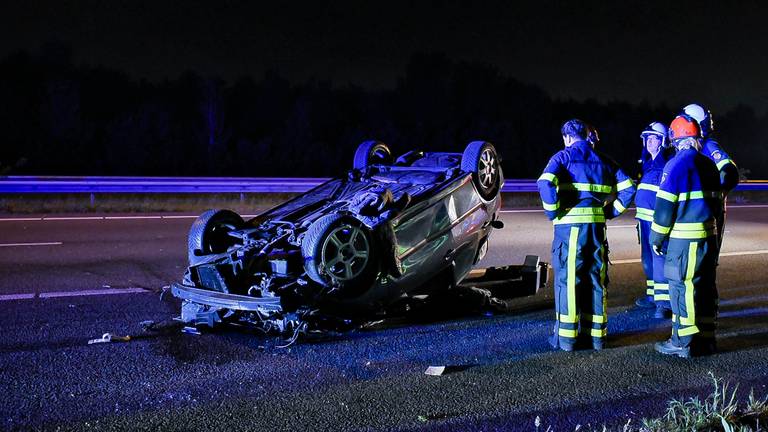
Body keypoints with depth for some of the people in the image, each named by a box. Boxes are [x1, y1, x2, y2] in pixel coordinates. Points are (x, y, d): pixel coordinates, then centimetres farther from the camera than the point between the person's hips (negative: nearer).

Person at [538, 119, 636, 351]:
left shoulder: (563, 157, -1)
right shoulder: (603, 160, 15)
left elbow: (546, 183, -20)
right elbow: (628, 189, 11)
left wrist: (553, 211, -9)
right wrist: (610, 211, 13)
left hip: (569, 225, -5)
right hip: (597, 225, 5)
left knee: (567, 279, 0)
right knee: (595, 280, 12)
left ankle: (566, 336, 2)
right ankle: (596, 333, 17)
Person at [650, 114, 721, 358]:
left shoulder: (677, 164, -11)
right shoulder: (709, 165, 12)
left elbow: (665, 205, -12)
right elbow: (716, 201, 18)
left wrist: (657, 237, -5)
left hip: (683, 238, -8)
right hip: (709, 235, 8)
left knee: (682, 288, -3)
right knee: (705, 287, 12)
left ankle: (683, 342, 0)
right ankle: (706, 339, 19)